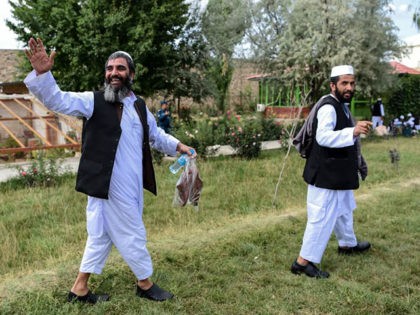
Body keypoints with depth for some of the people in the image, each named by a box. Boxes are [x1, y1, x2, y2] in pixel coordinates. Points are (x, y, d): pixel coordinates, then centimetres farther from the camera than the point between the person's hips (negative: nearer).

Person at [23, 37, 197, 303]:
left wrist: (179, 146, 19)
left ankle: (80, 289, 30)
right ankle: (146, 284, 27)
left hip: (131, 185, 7)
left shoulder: (140, 106, 12)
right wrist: (42, 73, -34)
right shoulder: (94, 101, -7)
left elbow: (156, 135, 26)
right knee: (133, 234, 5)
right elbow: (58, 100, -18)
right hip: (110, 184, -7)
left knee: (102, 234, 15)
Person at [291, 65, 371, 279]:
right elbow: (323, 137, -38)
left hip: (338, 174, 11)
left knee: (343, 209, 26)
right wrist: (353, 131, -48)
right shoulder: (328, 107, -21)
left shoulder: (341, 105, 12)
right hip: (326, 175, -11)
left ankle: (348, 244, 48)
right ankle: (303, 261, 3)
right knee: (322, 217, -6)